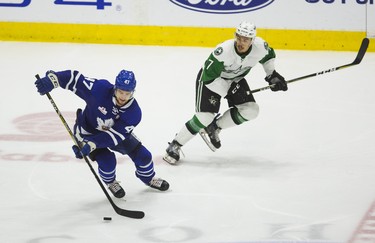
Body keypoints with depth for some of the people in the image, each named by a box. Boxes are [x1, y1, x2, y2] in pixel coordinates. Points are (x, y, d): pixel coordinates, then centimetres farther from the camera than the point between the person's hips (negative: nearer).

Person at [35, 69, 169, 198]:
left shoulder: (134, 112, -29)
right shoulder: (100, 89, -36)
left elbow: (114, 135, -33)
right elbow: (76, 78, -32)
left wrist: (92, 145, -44)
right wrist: (52, 79, -47)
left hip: (116, 131, 3)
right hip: (88, 131, -3)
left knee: (142, 155, 1)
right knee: (107, 161, -21)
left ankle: (149, 178, 38)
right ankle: (110, 183, 17)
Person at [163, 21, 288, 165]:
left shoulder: (260, 46, -22)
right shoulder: (224, 51, -38)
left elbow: (268, 56, 5)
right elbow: (209, 77, -33)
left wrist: (272, 75, -3)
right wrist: (229, 91, -30)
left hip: (235, 79, 6)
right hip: (209, 79, -6)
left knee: (250, 110, -10)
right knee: (205, 117, -18)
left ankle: (214, 128, 7)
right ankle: (174, 146, -3)